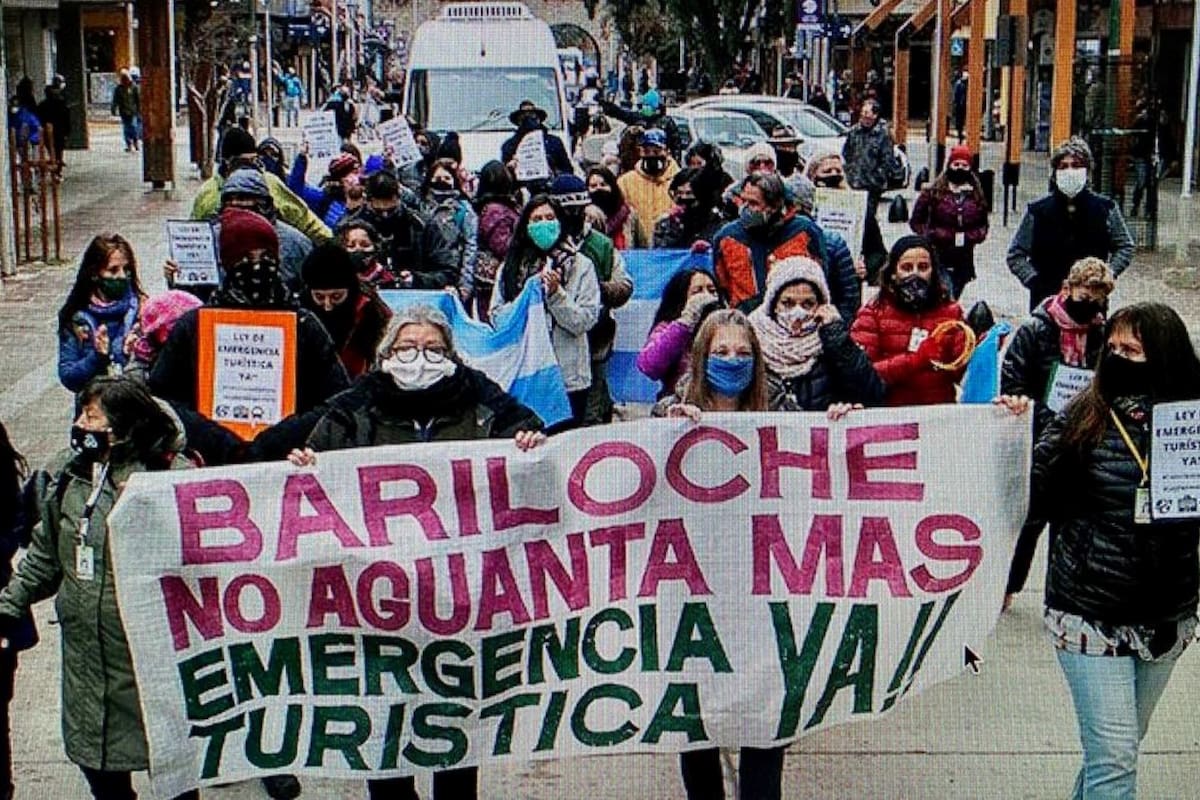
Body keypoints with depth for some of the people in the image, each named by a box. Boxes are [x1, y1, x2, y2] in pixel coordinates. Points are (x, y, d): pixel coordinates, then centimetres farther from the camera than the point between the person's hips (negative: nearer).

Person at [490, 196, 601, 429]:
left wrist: (556, 293, -16)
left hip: (567, 376, -2)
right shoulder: (511, 266, 10)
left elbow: (586, 321, -4)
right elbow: (496, 316, 3)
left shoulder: (580, 265, 3)